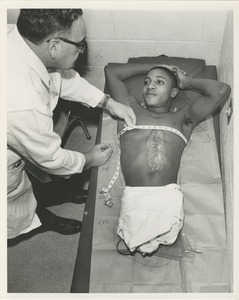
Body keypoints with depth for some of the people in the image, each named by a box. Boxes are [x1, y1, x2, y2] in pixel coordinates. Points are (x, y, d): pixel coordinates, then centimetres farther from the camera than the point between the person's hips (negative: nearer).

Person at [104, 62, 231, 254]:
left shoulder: (183, 118, 25)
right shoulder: (130, 110, 27)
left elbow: (221, 91, 16)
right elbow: (111, 71, 29)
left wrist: (187, 82, 30)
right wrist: (150, 67, 35)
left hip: (168, 195, 1)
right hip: (134, 196, 0)